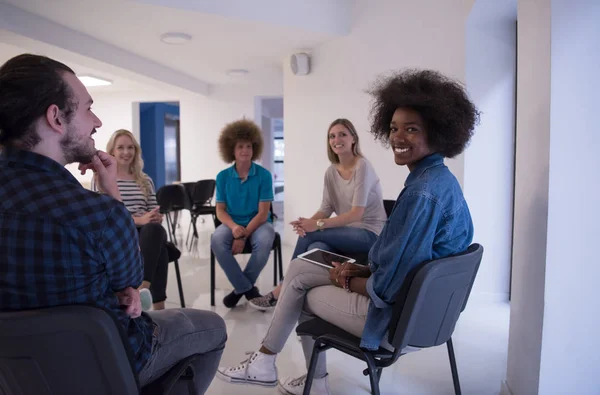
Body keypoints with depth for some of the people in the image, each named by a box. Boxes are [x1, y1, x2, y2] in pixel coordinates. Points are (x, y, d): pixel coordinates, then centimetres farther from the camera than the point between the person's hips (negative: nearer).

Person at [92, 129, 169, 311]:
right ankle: (158, 304, -38)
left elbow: (154, 212, 17)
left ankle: (142, 289, -47)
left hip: (147, 232, 3)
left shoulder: (145, 180, 20)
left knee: (155, 230, -37)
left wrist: (157, 218, -11)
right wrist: (139, 220, -22)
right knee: (158, 246, -36)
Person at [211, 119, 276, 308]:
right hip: (232, 223, 2)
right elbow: (220, 210, 0)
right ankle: (247, 288, -13)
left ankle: (241, 288, -8)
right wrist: (234, 227, -22)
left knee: (265, 241, -35)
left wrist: (244, 235, -21)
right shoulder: (223, 176, 0)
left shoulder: (264, 175, -7)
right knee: (217, 241, -31)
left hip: (258, 222, -1)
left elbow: (263, 212, -10)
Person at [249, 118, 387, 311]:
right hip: (347, 233, 5)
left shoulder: (363, 167, -14)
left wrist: (318, 225, -27)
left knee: (309, 235, -21)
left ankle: (283, 289, -6)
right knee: (315, 248, -27)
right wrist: (308, 222, -20)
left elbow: (356, 214, -20)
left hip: (369, 233, -5)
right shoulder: (331, 172, 7)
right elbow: (326, 209, 3)